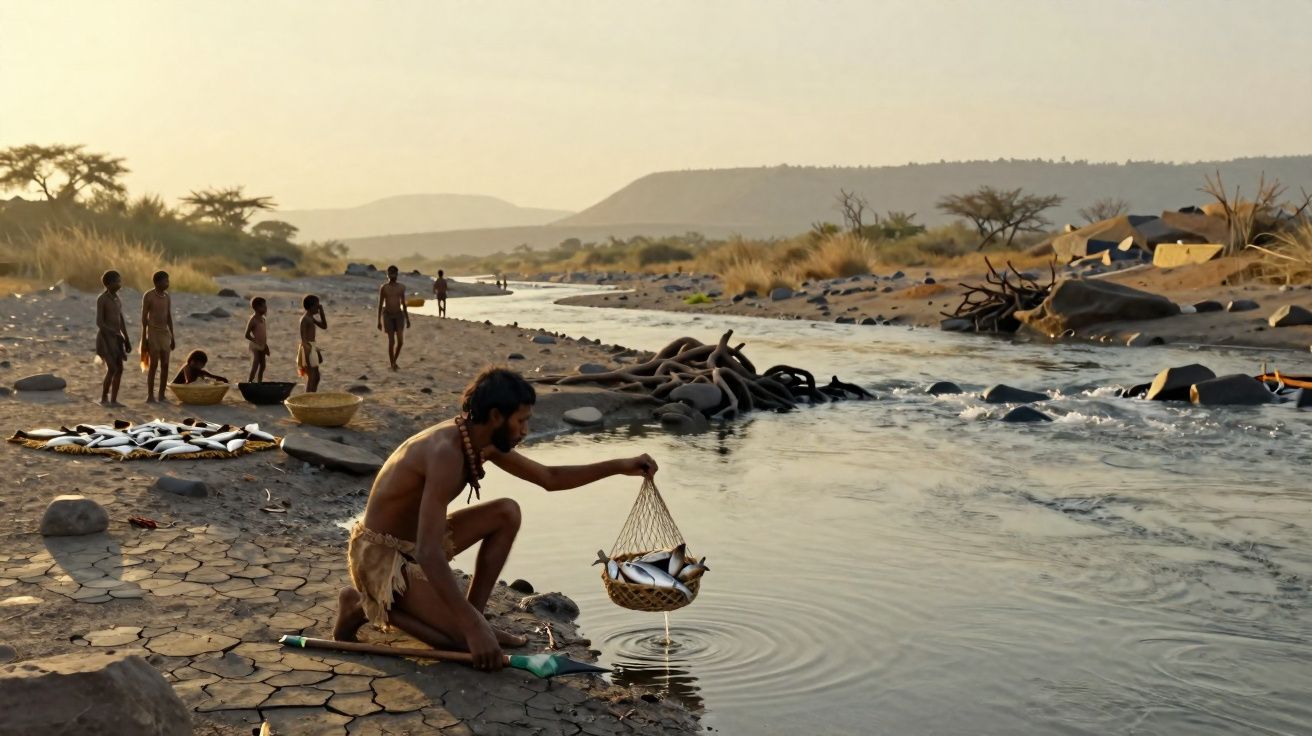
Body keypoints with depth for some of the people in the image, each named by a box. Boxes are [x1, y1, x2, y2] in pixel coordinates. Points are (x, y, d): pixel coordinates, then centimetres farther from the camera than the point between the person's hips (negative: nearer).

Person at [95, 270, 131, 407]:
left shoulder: (116, 298, 11)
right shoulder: (101, 299, -14)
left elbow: (121, 320, 15)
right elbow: (99, 322, -18)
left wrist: (126, 339, 12)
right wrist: (115, 334, -21)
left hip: (116, 338, 8)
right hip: (106, 337, -8)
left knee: (119, 369, 3)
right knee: (112, 369, -10)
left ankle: (113, 400, 8)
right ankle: (104, 398, 4)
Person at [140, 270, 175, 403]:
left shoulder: (167, 297, 9)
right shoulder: (148, 296, -9)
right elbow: (144, 317, -9)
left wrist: (172, 337, 12)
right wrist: (144, 337, -12)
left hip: (165, 333, 6)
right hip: (153, 332, -6)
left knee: (165, 365, 2)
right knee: (154, 365, -7)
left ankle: (162, 395, 9)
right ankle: (150, 396, -1)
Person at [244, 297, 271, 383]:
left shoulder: (262, 319, 9)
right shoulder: (253, 320, -16)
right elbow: (247, 335, -18)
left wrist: (266, 346, 14)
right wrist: (257, 342, -21)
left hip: (262, 347, 8)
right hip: (255, 346, -8)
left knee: (262, 366, 14)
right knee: (255, 367, -13)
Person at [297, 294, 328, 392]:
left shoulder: (311, 318, 14)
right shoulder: (305, 319, -14)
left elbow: (324, 326, 19)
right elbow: (303, 338, -19)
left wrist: (321, 312, 10)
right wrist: (307, 354, -23)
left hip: (312, 347, 10)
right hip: (308, 348, -10)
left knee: (316, 377, 15)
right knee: (311, 378, -9)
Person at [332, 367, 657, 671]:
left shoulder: (481, 440, -1)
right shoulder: (447, 453, -30)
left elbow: (549, 478, 12)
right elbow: (429, 554, -35)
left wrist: (619, 466, 4)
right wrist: (473, 626, -36)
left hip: (415, 544, 9)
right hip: (380, 557, -9)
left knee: (507, 513, 3)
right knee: (476, 646, -17)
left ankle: (472, 617, 7)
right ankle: (365, 606, -2)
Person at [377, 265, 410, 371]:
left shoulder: (401, 287, 5)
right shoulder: (383, 288, -6)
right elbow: (380, 305, -4)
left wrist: (407, 319, 9)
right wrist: (379, 321, -7)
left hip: (399, 316, 3)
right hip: (387, 316, -3)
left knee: (400, 341, -4)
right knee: (391, 341, -5)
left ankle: (392, 361, 19)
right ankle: (392, 364, 10)